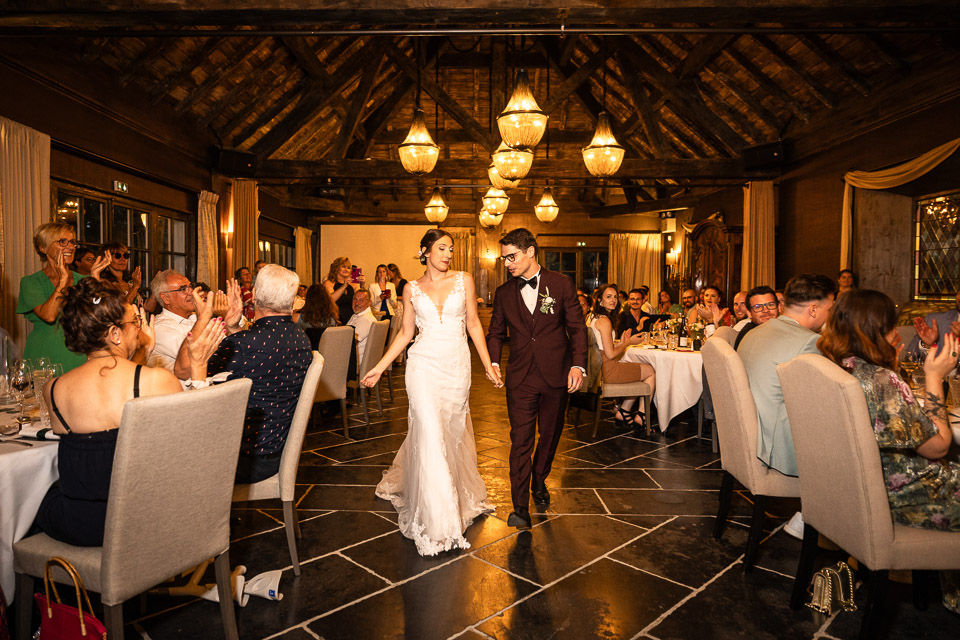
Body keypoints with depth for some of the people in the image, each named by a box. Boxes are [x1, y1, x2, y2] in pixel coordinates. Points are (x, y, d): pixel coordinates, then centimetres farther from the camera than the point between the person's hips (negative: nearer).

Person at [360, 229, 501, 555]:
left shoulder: (464, 280, 4)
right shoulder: (412, 289, 5)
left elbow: (474, 325, 6)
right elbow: (405, 333, 9)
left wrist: (488, 365, 3)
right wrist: (379, 367, 5)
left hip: (457, 366, 1)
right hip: (424, 365, -1)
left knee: (453, 431, 12)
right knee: (430, 433, -8)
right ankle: (438, 517, 1)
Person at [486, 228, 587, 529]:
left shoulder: (561, 284, -1)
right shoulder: (503, 293, 5)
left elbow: (577, 326, 0)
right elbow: (496, 332, 14)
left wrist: (578, 364, -11)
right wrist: (493, 361, -3)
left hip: (556, 374, 0)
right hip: (520, 377, 0)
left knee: (550, 434, 14)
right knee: (521, 440, -4)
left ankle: (539, 480, 40)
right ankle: (520, 507, 3)